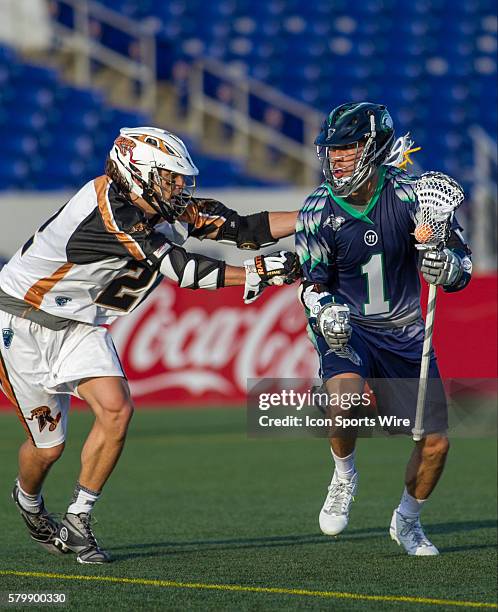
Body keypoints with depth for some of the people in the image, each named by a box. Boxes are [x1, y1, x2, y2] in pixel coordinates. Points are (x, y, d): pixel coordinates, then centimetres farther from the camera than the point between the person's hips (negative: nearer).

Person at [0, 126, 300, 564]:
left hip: (81, 325, 7)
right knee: (48, 444, 0)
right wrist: (256, 274, -32)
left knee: (116, 410, -15)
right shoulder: (110, 208, -29)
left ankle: (78, 519, 1)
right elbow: (179, 268, -31)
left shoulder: (168, 211, -5)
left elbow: (243, 229, -5)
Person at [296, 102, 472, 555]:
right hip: (346, 328, -1)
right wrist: (324, 310, -29)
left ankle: (407, 521, 28)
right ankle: (344, 477, -1)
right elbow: (313, 281, -7)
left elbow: (461, 261, -10)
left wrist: (446, 267, -34)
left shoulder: (408, 195, -13)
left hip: (403, 331, 2)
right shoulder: (319, 211, -12)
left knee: (436, 441, -1)